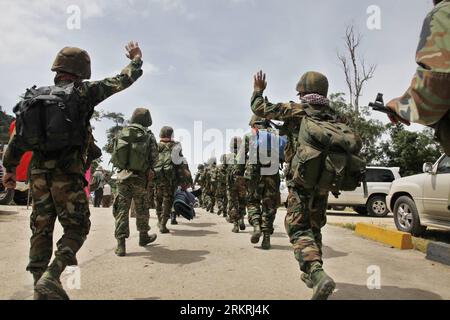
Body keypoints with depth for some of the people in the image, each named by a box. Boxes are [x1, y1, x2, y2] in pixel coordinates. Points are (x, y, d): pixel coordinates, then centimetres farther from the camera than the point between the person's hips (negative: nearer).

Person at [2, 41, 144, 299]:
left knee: (41, 229, 14)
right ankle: (51, 276, -12)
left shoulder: (36, 96, 11)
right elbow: (123, 80, 4)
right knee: (77, 228, 5)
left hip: (39, 172, 6)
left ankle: (39, 287, 18)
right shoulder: (84, 92, -4)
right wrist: (136, 58, 21)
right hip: (68, 173, -5)